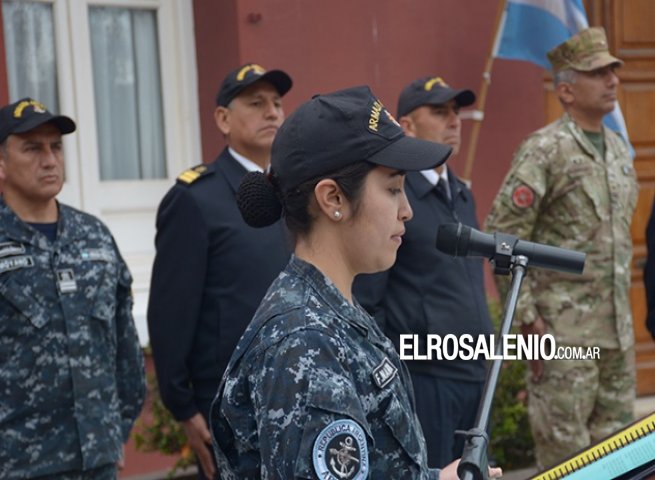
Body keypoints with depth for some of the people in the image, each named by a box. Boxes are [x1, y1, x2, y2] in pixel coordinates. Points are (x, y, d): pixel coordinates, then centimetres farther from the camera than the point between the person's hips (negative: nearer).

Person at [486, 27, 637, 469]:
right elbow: (503, 235, -14)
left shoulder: (618, 148, 14)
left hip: (618, 328, 7)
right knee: (566, 449, -2)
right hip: (566, 329, -7)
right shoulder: (544, 150, -10)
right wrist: (526, 317, -15)